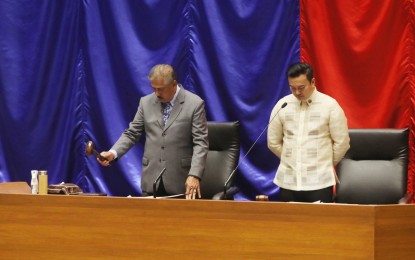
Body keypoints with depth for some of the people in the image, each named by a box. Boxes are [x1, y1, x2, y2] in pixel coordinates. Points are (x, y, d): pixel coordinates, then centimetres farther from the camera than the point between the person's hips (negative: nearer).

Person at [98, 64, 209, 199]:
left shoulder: (195, 104, -3)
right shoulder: (146, 102, 9)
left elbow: (200, 143, -7)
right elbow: (131, 134, 10)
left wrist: (194, 175, -19)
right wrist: (112, 153, -8)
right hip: (151, 179, 3)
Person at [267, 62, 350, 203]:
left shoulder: (330, 105, -4)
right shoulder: (282, 105, 4)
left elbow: (341, 142, 1)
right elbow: (273, 142, 14)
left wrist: (326, 162, 10)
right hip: (288, 181, 3)